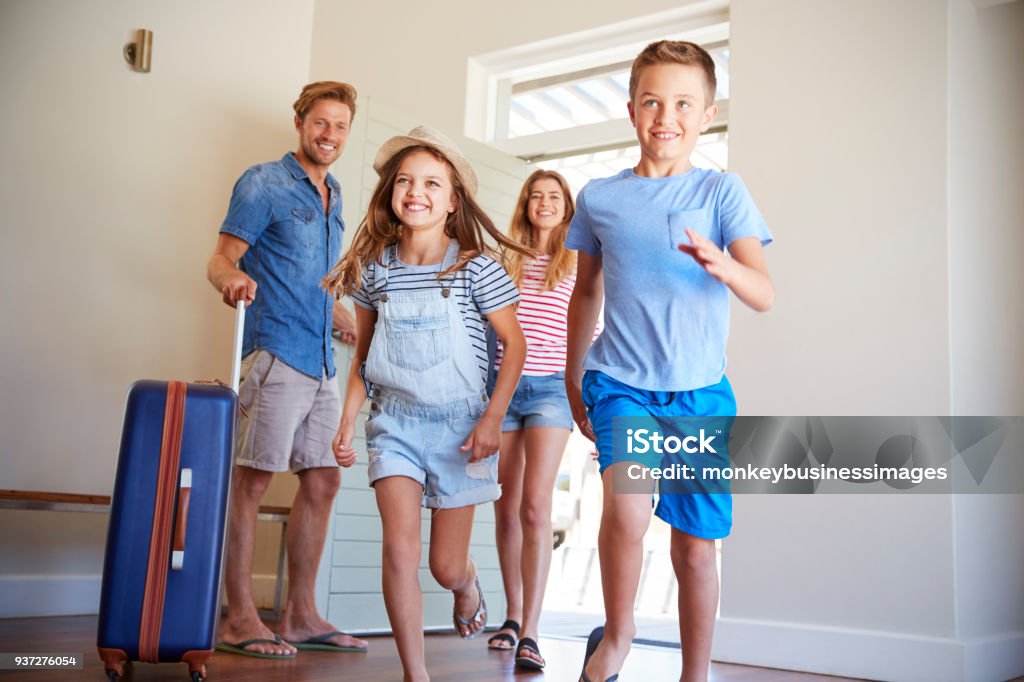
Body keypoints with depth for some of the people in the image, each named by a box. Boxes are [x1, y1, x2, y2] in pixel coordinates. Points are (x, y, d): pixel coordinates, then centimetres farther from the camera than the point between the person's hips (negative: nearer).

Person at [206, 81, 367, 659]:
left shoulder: (333, 197, 21)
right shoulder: (264, 183, 0)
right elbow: (222, 258, -8)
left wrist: (357, 327, 28)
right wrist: (232, 279, -29)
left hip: (322, 362, 8)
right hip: (277, 351, -8)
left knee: (323, 482, 7)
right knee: (253, 480, -6)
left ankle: (301, 616, 16)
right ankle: (240, 619, 1)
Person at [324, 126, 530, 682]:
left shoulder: (476, 267, -9)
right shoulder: (375, 268, 0)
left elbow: (515, 343, -3)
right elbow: (362, 354, 10)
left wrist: (492, 418, -10)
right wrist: (348, 420, 4)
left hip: (458, 422, -2)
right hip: (394, 421, 2)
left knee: (446, 567, 7)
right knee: (399, 548, -12)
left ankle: (469, 581, 46)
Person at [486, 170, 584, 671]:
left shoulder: (578, 265, 8)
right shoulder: (505, 259, 14)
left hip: (550, 388, -3)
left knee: (535, 507, -12)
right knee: (506, 507, 7)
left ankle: (530, 634, -11)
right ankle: (512, 616, 22)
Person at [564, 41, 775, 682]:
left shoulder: (722, 191, 0)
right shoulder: (599, 197, 5)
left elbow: (765, 294, -10)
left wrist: (721, 265, -32)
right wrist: (573, 379, 21)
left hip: (701, 391, 0)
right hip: (621, 383, 0)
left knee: (696, 549, 6)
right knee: (627, 504, -26)